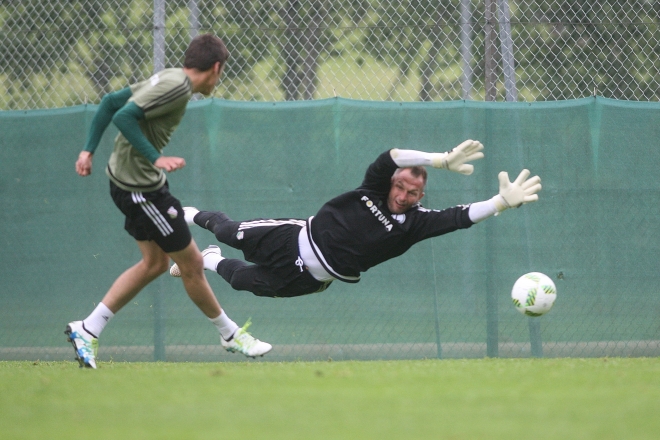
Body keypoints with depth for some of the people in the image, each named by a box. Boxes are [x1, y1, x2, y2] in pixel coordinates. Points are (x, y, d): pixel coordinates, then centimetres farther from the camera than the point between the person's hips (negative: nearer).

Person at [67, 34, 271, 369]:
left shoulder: (167, 80, 10)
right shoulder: (176, 86, -19)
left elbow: (110, 102, 13)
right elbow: (124, 115, -28)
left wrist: (89, 149, 13)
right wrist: (156, 159, -27)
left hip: (131, 180, 10)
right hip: (139, 186, -10)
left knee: (155, 262, 17)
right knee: (191, 263, 3)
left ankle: (88, 330, 16)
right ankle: (230, 334, 19)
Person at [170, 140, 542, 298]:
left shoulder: (413, 223, -15)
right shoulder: (374, 189, -14)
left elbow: (461, 218, -27)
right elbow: (392, 157, -32)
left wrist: (504, 202, -40)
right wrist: (444, 160, -40)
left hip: (309, 278, 0)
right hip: (296, 239, 0)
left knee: (243, 281, 11)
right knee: (229, 232, 17)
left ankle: (209, 262, 44)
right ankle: (196, 218, 51)